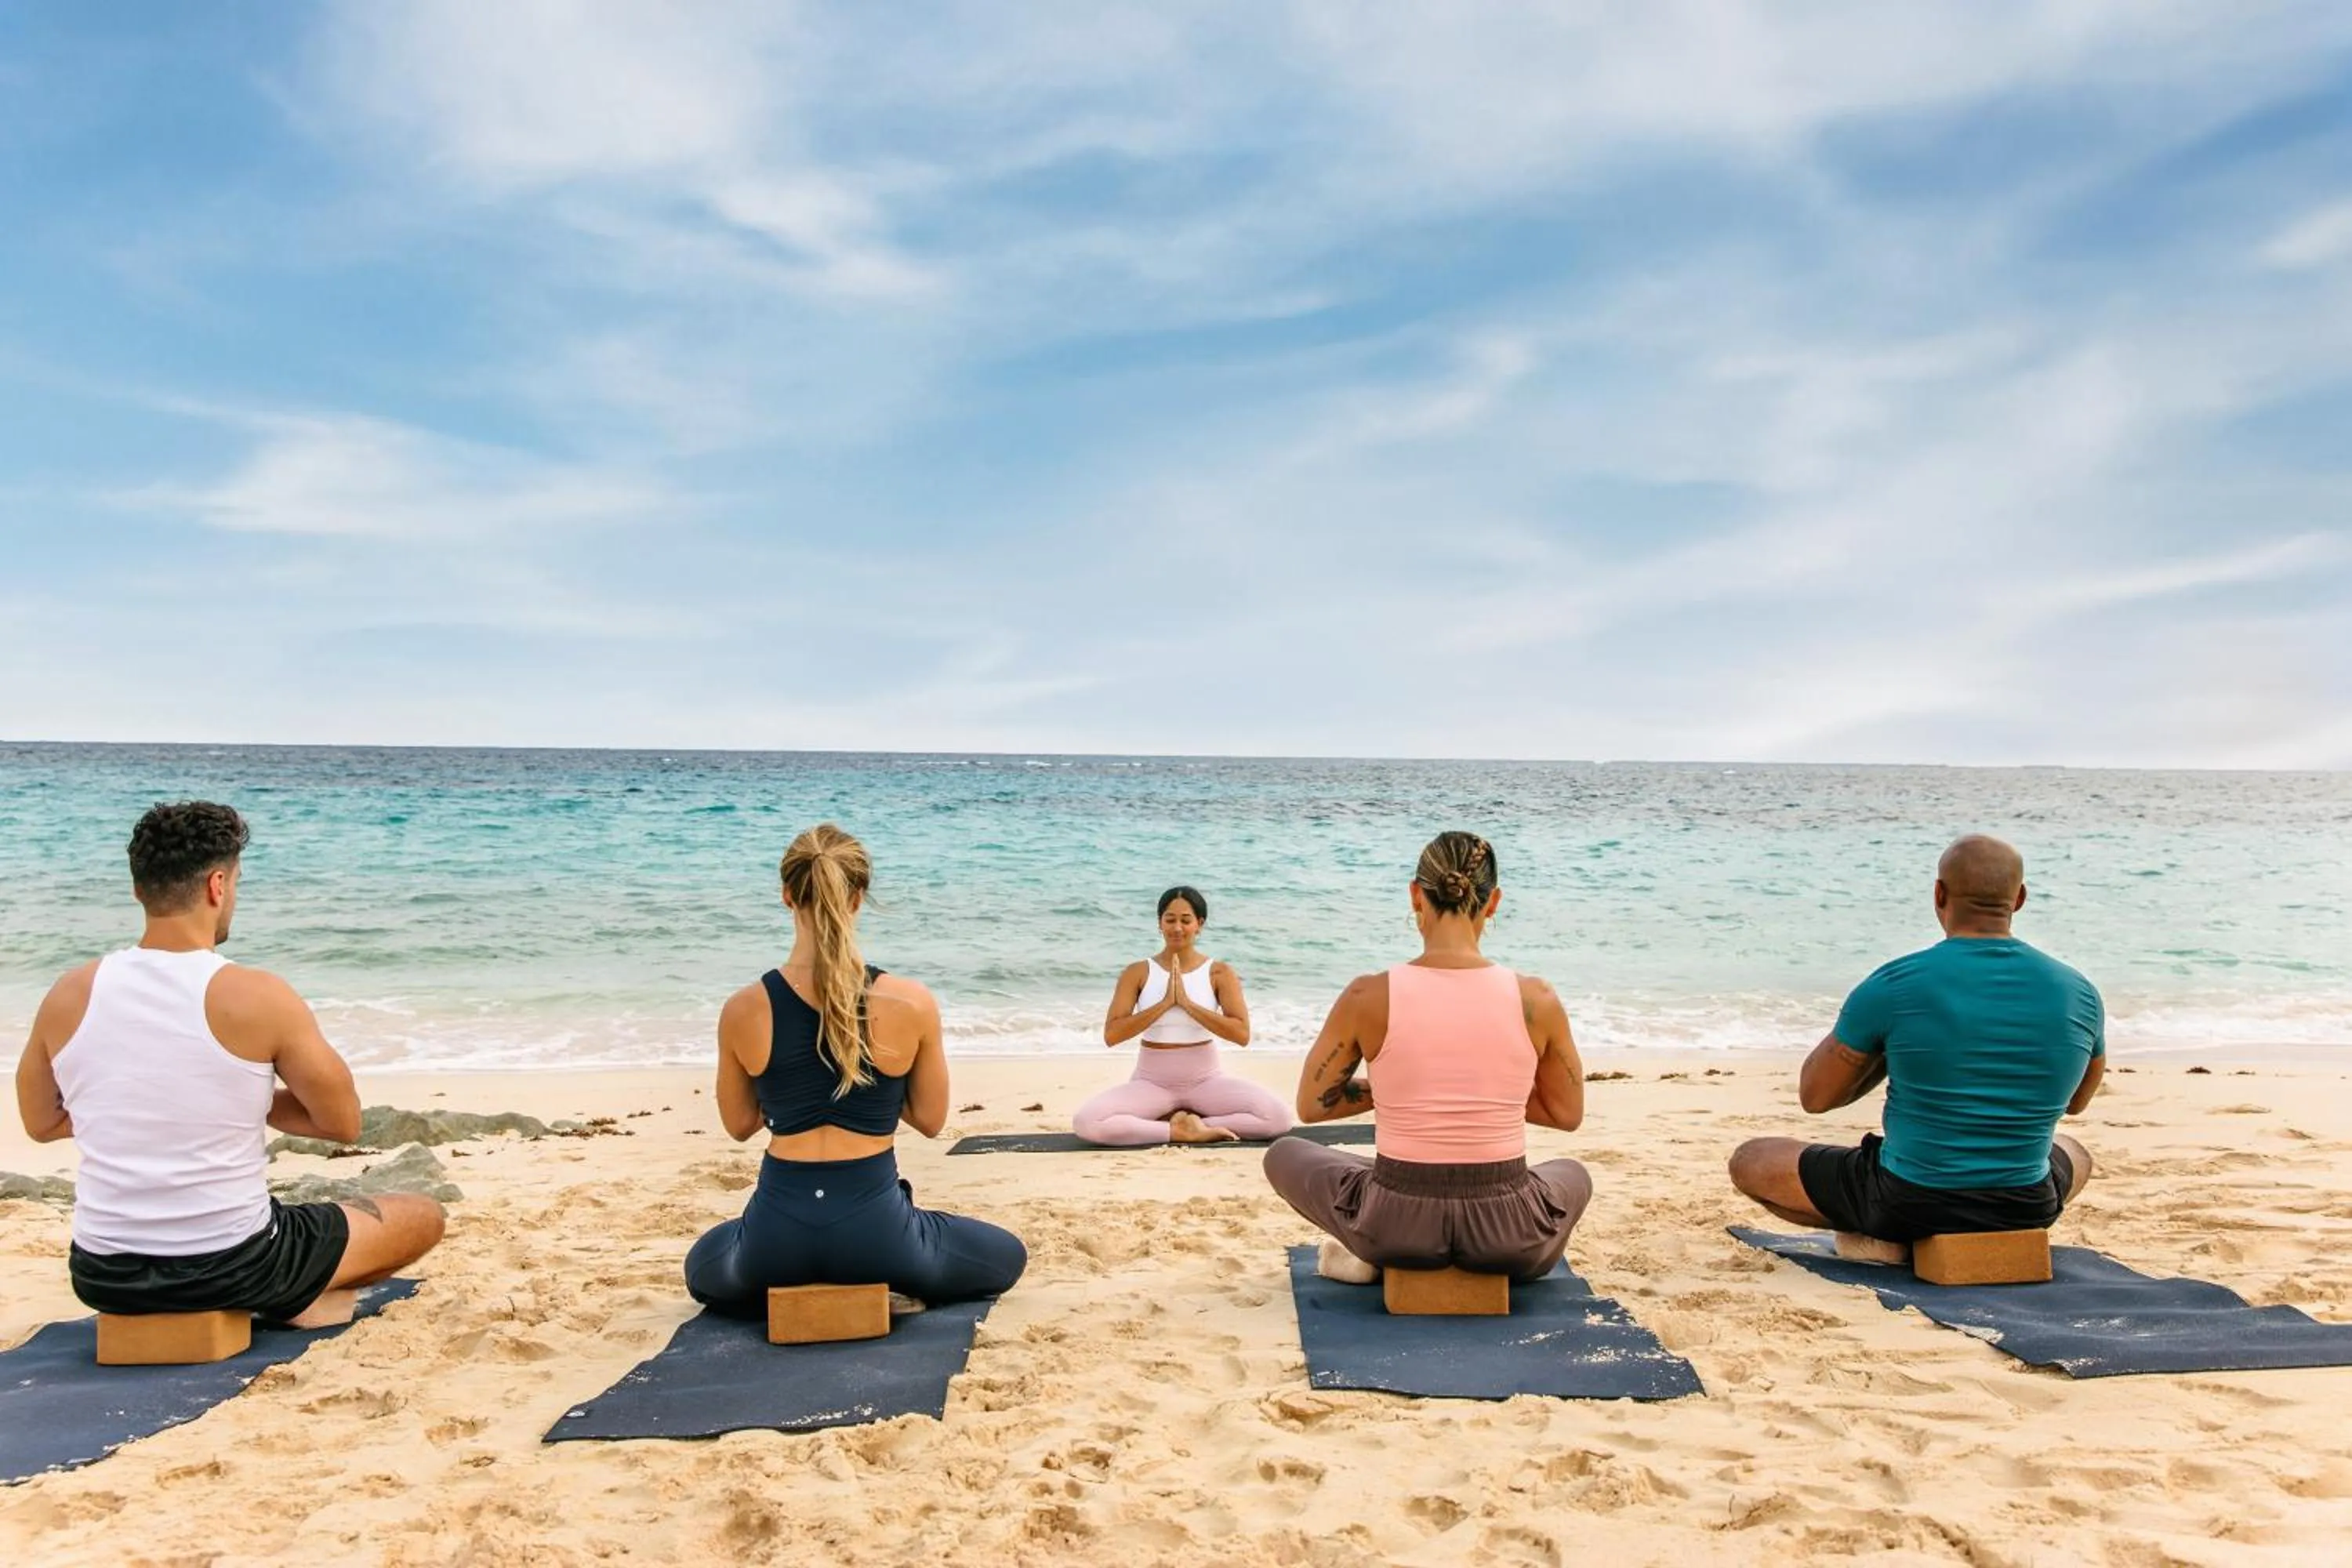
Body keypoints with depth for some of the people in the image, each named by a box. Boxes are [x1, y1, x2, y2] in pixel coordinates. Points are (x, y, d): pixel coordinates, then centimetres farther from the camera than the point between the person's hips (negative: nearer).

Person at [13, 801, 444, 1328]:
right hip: (231, 1272, -5)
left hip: (104, 1280, 5)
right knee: (424, 1217, 16)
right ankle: (301, 1302, 9)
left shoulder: (69, 996, -4)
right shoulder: (258, 997, -17)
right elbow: (343, 1123, -7)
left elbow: (41, 1123, 13)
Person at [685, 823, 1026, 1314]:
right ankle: (889, 1290, 7)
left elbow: (739, 1125, 8)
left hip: (780, 1229, 2)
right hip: (873, 1227, -1)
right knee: (1008, 1256, 27)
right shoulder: (913, 1004, -11)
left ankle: (792, 1293, 13)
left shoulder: (742, 1011, -7)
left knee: (703, 1268, 38)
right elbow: (931, 1120, 2)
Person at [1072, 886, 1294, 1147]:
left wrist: (1187, 1002, -18)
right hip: (1152, 1083, 0)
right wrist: (1165, 1003, -17)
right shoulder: (1138, 972, 0)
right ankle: (1187, 1131, -17)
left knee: (1279, 1117, -25)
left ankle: (1188, 1123, -10)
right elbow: (1111, 1035, -10)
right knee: (1086, 1122, -29)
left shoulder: (1219, 973, -1)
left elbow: (1242, 1034, -13)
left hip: (1205, 1081, 0)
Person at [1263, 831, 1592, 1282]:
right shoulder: (1536, 1000, -9)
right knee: (1572, 1175, 39)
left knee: (1283, 1155, 29)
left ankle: (1367, 1257, 15)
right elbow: (1568, 1114, 7)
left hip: (1398, 1226, -1)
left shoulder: (1368, 996, -12)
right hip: (1505, 1235, 2)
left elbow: (1310, 1105, 1)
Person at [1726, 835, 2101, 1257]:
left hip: (1907, 1203, -3)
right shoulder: (2079, 993, -6)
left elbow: (1814, 1096, -4)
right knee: (2076, 1155, 40)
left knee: (1748, 1161, 17)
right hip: (2025, 1211, 4)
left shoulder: (1892, 987, -17)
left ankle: (1880, 1238, 7)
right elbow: (2076, 1101, 15)